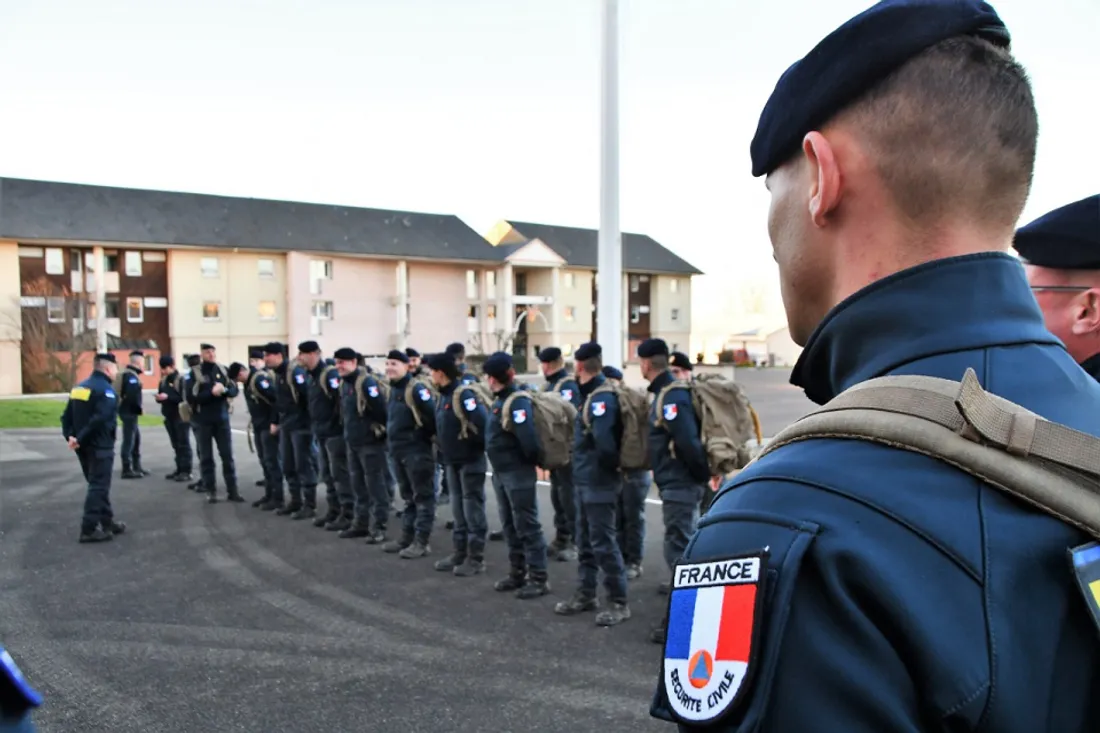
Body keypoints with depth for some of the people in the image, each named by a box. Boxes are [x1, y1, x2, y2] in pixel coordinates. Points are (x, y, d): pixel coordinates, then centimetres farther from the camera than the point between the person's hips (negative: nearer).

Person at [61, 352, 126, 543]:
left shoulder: (79, 388, 14)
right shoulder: (106, 389, -13)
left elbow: (67, 416, 10)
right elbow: (100, 419, -26)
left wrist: (70, 436, 1)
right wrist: (80, 439, -19)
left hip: (83, 446, 9)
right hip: (100, 446, -9)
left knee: (98, 485, 17)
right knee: (98, 487, -3)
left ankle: (107, 522, 26)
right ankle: (89, 529, -4)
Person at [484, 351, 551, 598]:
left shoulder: (518, 402, -20)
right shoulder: (500, 400, 11)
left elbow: (528, 439, -27)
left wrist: (531, 461, -11)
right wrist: (499, 466, 12)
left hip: (518, 474, -10)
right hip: (501, 473, 10)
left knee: (528, 527, -2)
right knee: (510, 526, 16)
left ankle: (539, 579, 7)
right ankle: (517, 574, 28)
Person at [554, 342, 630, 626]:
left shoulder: (602, 397, -20)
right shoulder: (592, 395, 10)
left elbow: (604, 443, -29)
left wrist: (610, 467, -15)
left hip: (598, 485, -10)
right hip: (585, 482, 10)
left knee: (603, 544, -2)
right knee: (585, 542, 18)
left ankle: (618, 603, 9)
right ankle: (585, 595, 30)